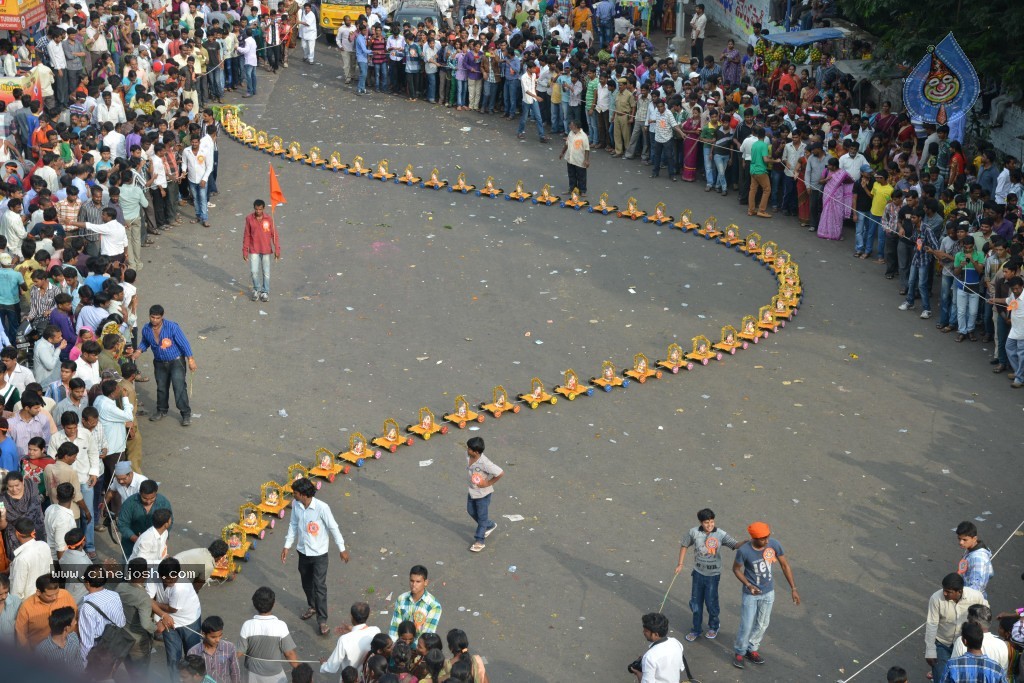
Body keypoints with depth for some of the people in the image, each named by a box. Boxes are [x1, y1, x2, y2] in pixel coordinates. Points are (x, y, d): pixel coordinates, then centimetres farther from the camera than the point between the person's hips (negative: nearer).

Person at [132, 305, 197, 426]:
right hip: (160, 363, 5)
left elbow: (183, 342, -15)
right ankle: (161, 410, 35)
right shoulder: (146, 329, -7)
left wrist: (190, 359, -17)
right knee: (161, 388, 15)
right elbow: (145, 343, 14)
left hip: (176, 361, -5)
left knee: (179, 387, -12)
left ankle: (186, 413, -3)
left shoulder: (172, 327, -21)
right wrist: (139, 351, -6)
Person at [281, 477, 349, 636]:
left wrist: (342, 549, -8)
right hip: (303, 551, 6)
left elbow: (333, 528, -15)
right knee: (306, 583, 22)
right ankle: (312, 607, 47)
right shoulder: (296, 505, -9)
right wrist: (287, 546, 8)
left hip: (319, 553, -5)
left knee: (319, 587, -4)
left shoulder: (322, 507, -25)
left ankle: (322, 620, 5)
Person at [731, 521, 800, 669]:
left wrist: (794, 589, -6)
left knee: (762, 624, 17)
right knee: (746, 625, 5)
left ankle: (751, 649, 38)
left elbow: (785, 565, -7)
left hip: (768, 592, 3)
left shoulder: (774, 544, -20)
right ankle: (739, 652, 29)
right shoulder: (744, 551, -27)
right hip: (751, 594, -3)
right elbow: (736, 569, -9)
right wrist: (748, 585, -23)